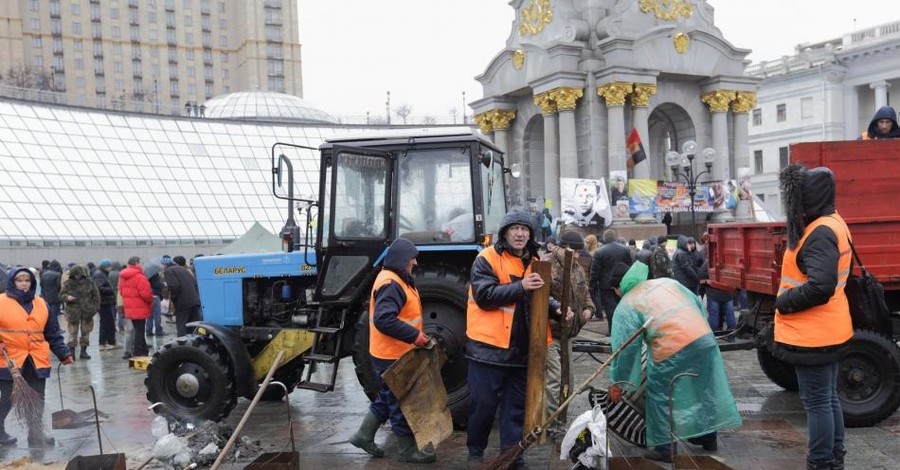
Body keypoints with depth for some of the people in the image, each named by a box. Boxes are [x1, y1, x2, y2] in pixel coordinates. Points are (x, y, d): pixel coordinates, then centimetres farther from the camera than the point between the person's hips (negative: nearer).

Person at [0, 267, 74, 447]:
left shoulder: (41, 304, 10)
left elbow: (53, 333, 13)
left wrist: (63, 352, 7)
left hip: (37, 362, 3)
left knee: (37, 400, 7)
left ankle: (36, 435, 16)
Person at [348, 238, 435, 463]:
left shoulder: (396, 280, 13)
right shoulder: (390, 283, -22)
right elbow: (384, 320, -32)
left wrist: (415, 334, 12)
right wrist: (415, 335, -30)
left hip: (393, 352, 11)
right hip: (392, 355, -11)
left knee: (388, 398, 21)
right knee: (401, 402, 2)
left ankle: (364, 435, 30)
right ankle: (409, 450, 14)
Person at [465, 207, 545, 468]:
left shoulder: (533, 262, 12)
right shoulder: (487, 258, -7)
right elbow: (484, 295, -19)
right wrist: (520, 287, -26)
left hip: (522, 347, 6)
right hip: (490, 346, -5)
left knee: (517, 405, 11)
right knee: (484, 403, 3)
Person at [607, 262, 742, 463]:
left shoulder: (626, 306, 6)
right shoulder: (666, 281, 22)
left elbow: (624, 348, 4)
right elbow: (697, 303, 23)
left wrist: (617, 382, 13)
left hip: (673, 349, -7)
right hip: (705, 338, 7)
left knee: (660, 395, 10)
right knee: (704, 387, 22)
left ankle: (664, 447, 14)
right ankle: (708, 437, 40)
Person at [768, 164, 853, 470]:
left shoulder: (820, 233, -22)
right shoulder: (831, 223, 10)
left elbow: (820, 287, -32)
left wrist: (783, 302, -18)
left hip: (813, 334, -11)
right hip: (826, 330, 11)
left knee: (817, 402, 0)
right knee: (829, 398, 20)